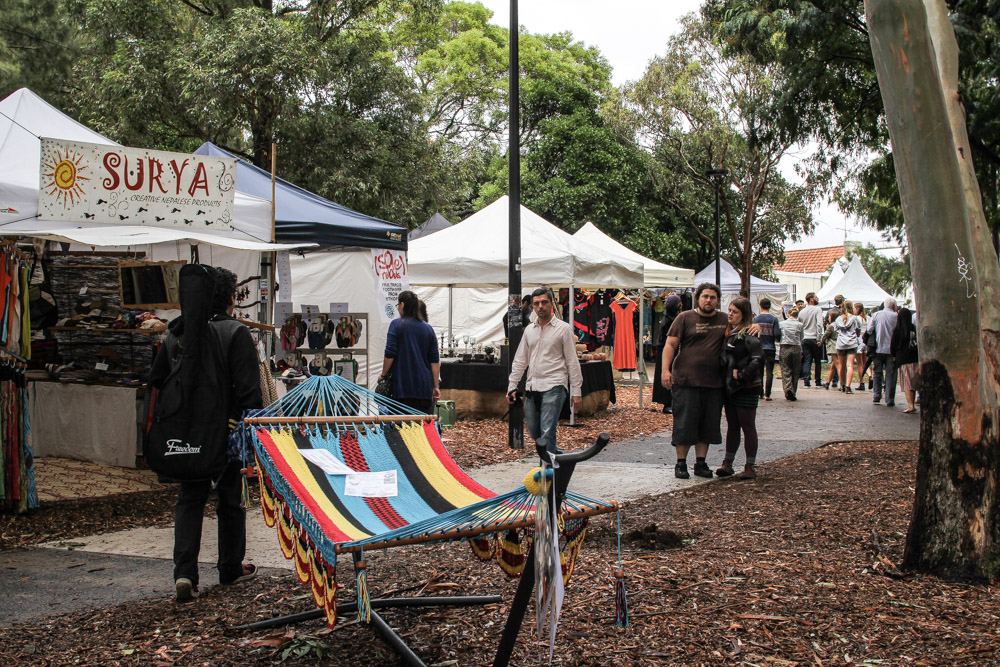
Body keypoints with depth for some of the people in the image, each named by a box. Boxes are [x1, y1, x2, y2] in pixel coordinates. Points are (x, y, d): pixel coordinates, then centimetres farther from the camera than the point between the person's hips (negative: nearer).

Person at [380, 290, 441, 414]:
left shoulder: (397, 325, -3)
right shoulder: (428, 328, 10)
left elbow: (390, 355, -8)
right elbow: (435, 361, 8)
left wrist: (383, 375, 6)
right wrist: (436, 386, 12)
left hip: (403, 387, -4)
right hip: (425, 388, 4)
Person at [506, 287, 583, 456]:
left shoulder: (563, 328, 0)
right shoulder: (529, 330, 15)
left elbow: (572, 362, -1)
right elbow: (520, 360, 18)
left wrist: (576, 391, -5)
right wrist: (512, 386, 12)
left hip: (553, 387, -6)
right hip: (532, 387, 6)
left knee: (547, 433, -17)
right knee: (533, 431, 10)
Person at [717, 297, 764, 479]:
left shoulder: (749, 334, -13)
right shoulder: (728, 332, 11)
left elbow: (758, 359, -23)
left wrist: (742, 375, -20)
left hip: (746, 389, -8)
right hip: (729, 387, 8)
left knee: (748, 427, 0)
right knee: (732, 427, 13)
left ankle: (750, 467, 6)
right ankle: (727, 463, 19)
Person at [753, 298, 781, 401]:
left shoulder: (755, 319, -1)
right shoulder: (774, 319, -6)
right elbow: (777, 334, -10)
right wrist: (779, 340, 12)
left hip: (759, 349, 2)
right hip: (770, 348, -2)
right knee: (769, 372, 0)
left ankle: (760, 393, 15)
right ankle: (767, 394, -6)